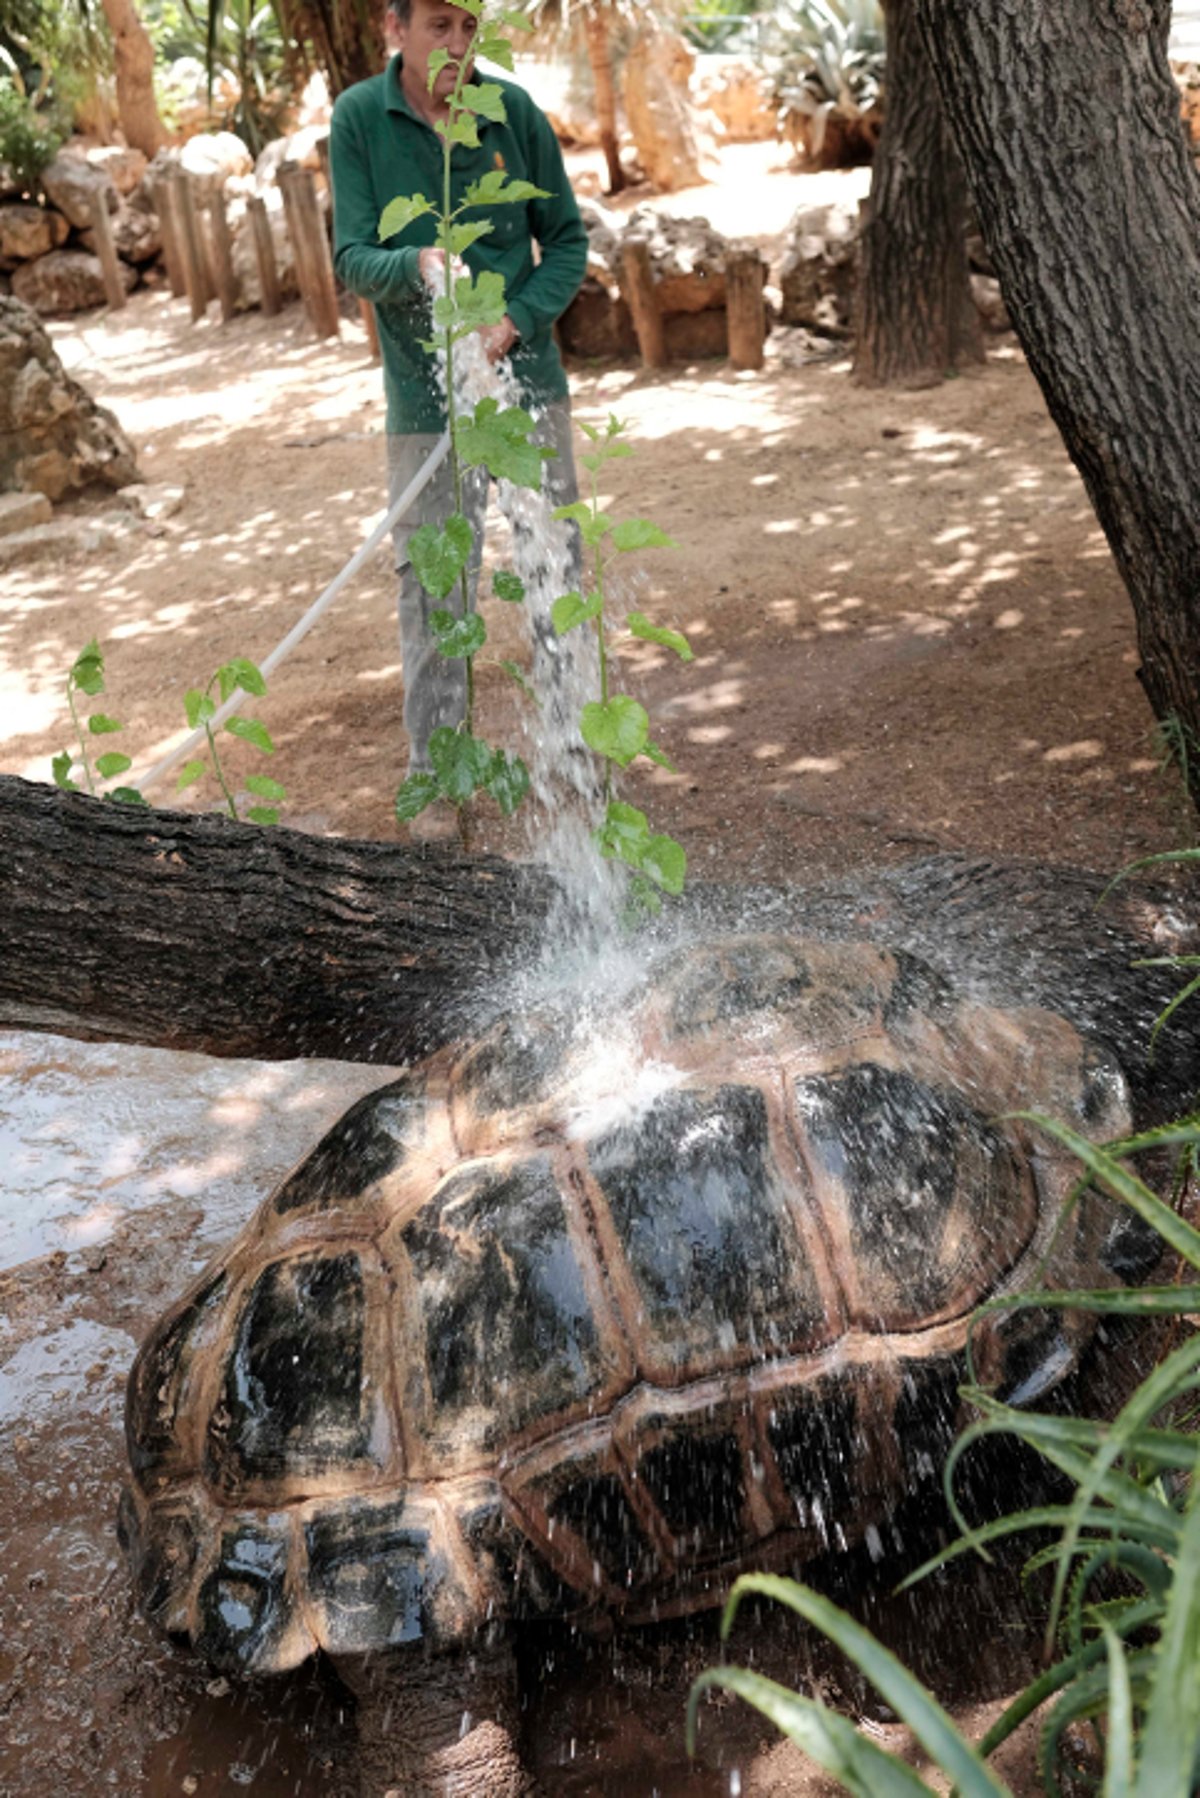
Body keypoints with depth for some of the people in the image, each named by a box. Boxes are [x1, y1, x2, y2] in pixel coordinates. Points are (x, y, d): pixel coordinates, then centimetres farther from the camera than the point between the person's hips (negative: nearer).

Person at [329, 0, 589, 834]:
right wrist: (417, 264, -28)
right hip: (426, 393, -2)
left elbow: (568, 239, 5)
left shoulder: (512, 109, 0)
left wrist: (516, 320, -12)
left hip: (527, 377, 2)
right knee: (432, 585, 1)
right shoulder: (358, 119, -3)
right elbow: (353, 259, -7)